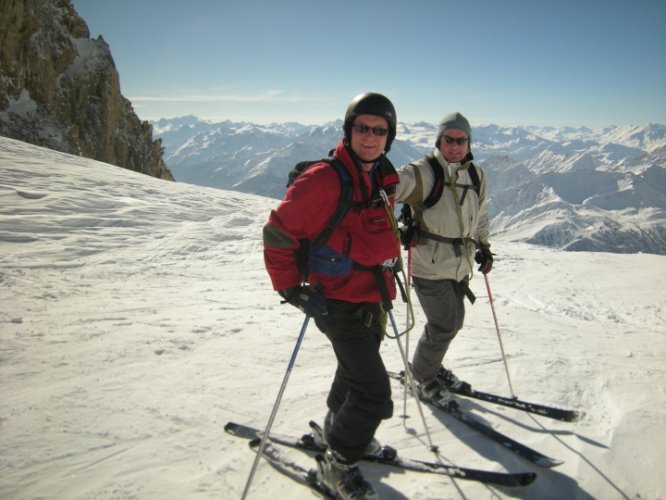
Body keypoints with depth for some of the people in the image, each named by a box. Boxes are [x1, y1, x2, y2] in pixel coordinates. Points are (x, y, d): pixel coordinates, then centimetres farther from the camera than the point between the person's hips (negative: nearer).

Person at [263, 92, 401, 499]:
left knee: (356, 371, 26)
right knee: (374, 395, -7)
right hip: (341, 302, -8)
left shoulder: (385, 179, 4)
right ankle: (339, 463, 18)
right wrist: (292, 289, -18)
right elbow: (278, 234, -16)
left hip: (375, 297, 8)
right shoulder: (323, 180, -21)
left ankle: (339, 430, 51)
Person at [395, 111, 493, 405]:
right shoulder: (423, 173, -15)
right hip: (430, 266, -7)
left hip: (460, 266, 7)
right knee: (444, 325, -3)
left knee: (454, 322, 17)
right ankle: (423, 376, 23)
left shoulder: (476, 176, 7)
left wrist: (483, 247, 18)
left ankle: (431, 366, 42)